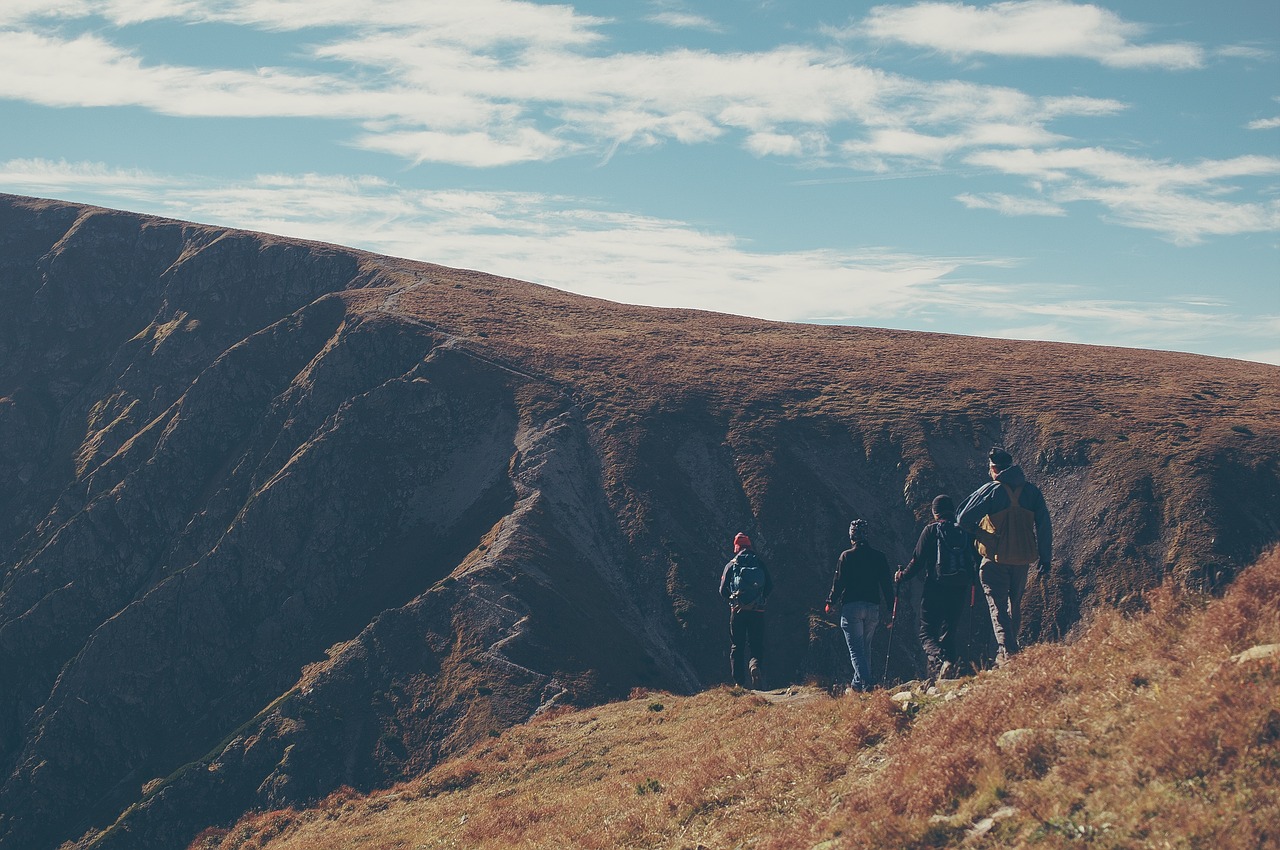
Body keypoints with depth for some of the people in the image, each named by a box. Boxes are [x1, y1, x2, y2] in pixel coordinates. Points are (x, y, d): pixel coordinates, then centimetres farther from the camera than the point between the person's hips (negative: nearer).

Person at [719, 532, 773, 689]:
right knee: (756, 644, 8)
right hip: (757, 611, 0)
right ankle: (754, 664, -25)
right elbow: (770, 586, 1)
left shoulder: (731, 565, 3)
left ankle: (739, 681, 0)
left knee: (736, 646, 8)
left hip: (738, 611, 0)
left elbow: (723, 590, 1)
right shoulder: (760, 564, 5)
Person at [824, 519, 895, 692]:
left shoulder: (846, 556, -4)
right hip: (873, 607, 4)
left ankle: (866, 681, -18)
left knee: (856, 649, -2)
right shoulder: (879, 556, 5)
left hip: (851, 607, -4)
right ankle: (857, 683, 19)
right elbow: (887, 584, 6)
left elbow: (838, 582, -3)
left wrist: (830, 602, 11)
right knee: (864, 647, 17)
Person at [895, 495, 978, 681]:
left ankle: (941, 660, -26)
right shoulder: (965, 530, 8)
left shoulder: (931, 530, -2)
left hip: (935, 589, -4)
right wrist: (971, 580, 32)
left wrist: (902, 576, 13)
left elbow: (918, 560, -3)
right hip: (960, 590, 4)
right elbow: (976, 560, 12)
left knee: (927, 633, 1)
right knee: (950, 633, 14)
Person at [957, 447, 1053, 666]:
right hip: (1023, 558, 4)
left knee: (998, 607, 1)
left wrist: (978, 533, 7)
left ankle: (1007, 651, -10)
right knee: (1015, 605, 19)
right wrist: (1045, 557, 10)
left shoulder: (991, 490, -11)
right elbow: (1044, 526, 2)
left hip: (996, 558, -4)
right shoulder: (1032, 491, 0)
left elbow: (963, 519, -13)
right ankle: (1009, 651, 25)